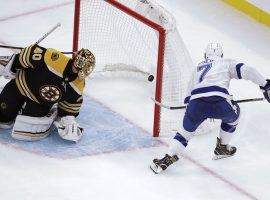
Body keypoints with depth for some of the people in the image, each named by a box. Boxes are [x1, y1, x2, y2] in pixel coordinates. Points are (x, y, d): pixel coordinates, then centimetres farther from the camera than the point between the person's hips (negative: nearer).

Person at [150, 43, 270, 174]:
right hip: (219, 101, -2)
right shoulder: (227, 63, 25)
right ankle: (222, 148, 38)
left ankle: (168, 158, 4)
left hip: (196, 103, 2)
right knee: (233, 115, 31)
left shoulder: (198, 68, 35)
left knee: (187, 130, 21)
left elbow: (189, 94, 35)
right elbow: (246, 71, 10)